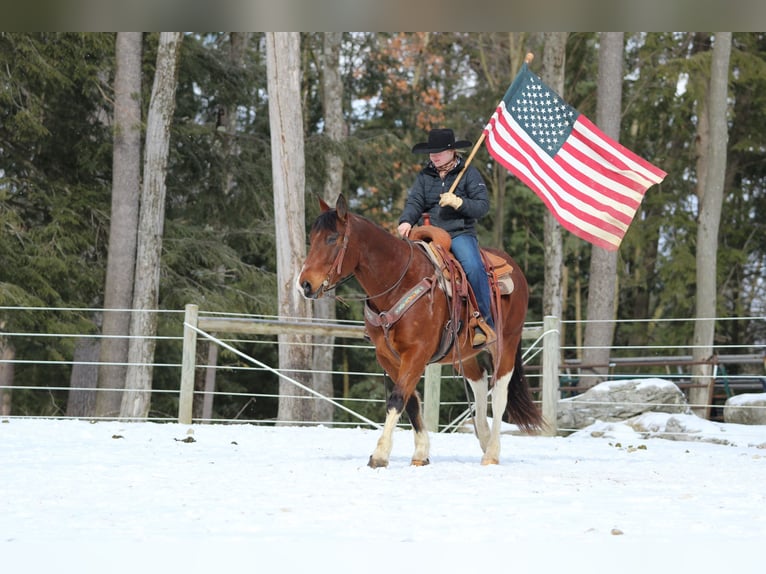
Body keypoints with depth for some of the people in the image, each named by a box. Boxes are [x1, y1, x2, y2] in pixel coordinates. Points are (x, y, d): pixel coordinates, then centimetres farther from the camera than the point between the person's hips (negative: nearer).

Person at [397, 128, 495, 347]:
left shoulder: (469, 173, 3)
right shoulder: (425, 176, 15)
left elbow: (482, 206, -4)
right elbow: (414, 202, 3)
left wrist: (457, 202, -19)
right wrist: (406, 221, -18)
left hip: (460, 233, -4)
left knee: (473, 266, -31)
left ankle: (485, 323, -21)